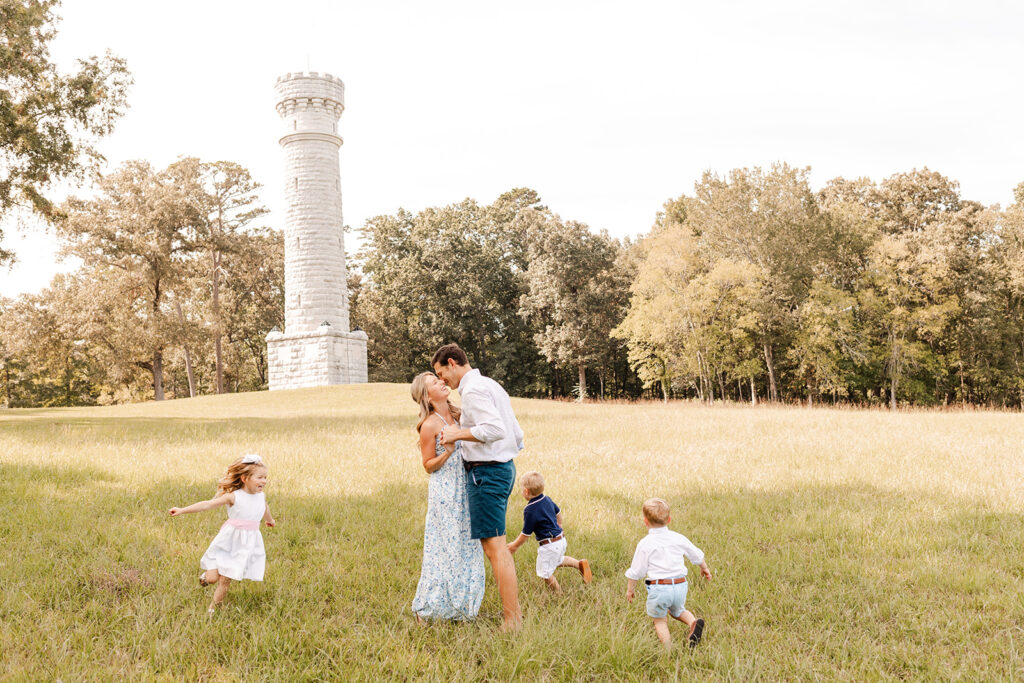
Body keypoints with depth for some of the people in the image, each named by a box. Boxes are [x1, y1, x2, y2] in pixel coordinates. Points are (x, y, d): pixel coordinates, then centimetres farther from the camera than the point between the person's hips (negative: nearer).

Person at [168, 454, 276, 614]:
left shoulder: (261, 496, 1)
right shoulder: (234, 496, -13)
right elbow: (208, 504, -16)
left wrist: (270, 520, 47)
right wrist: (182, 510, -22)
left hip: (249, 543, 3)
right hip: (229, 541, -3)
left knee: (225, 581, 7)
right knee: (211, 578, -5)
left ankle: (213, 607, 26)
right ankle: (205, 574, 31)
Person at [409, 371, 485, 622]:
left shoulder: (457, 416, 9)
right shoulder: (430, 425, -12)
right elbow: (428, 465, -8)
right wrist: (447, 452, -23)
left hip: (465, 490, 7)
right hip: (444, 491, -7)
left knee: (467, 546, 10)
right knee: (444, 547, -2)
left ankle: (460, 606, 22)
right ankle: (426, 608, 12)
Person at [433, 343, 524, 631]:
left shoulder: (473, 389, -12)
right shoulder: (492, 385, 19)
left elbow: (495, 429, -27)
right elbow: (517, 435, 20)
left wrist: (458, 433, -18)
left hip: (486, 472, -10)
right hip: (504, 467, 10)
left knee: (494, 546, -8)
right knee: (499, 545, 15)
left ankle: (512, 619, -6)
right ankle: (512, 610, 20)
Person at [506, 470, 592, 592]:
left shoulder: (530, 510, -23)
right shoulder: (547, 499, 1)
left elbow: (525, 534, -15)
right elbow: (558, 513, 20)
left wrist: (514, 546, 1)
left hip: (549, 545, -9)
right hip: (561, 540, 9)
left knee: (545, 573, 6)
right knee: (558, 560, 35)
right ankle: (580, 564, 25)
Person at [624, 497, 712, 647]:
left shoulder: (644, 544, -8)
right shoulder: (678, 538, 4)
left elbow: (636, 571, -3)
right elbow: (697, 555, 19)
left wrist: (629, 589, 12)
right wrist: (704, 568, 39)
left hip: (659, 588, -4)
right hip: (680, 586, 4)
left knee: (659, 620, 14)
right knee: (678, 611, 28)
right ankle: (693, 622, 0)